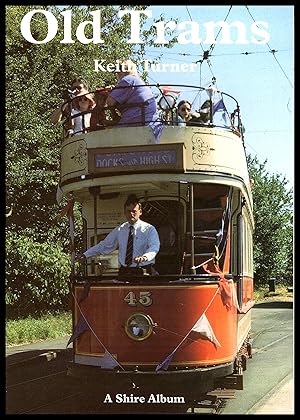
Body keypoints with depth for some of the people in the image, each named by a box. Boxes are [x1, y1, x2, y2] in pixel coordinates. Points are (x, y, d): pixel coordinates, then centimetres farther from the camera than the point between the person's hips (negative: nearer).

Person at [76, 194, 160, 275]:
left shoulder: (149, 229, 1)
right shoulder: (119, 230, 14)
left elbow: (154, 247, -15)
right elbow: (104, 245, 18)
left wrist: (145, 257, -36)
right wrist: (86, 254, 8)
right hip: (124, 271, 3)